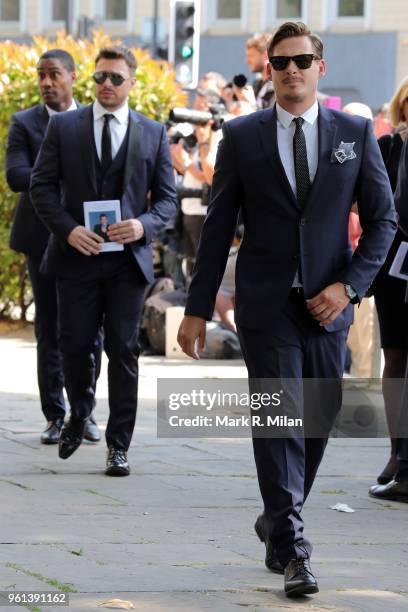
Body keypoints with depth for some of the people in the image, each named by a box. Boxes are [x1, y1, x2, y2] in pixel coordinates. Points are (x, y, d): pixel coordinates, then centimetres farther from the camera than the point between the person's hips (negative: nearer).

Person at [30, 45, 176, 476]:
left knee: (123, 351, -2)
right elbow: (42, 186, 2)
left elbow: (166, 198, 7)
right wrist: (68, 229, -12)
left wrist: (144, 225, -13)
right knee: (76, 346, 4)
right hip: (77, 256, 0)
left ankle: (118, 445, 4)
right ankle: (78, 415, 33)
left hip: (128, 258, 0)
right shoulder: (63, 127, 5)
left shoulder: (153, 134, 6)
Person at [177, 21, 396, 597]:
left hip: (327, 308, 2)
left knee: (319, 418, 8)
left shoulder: (355, 133, 5)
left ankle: (278, 521, 30)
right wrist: (198, 308, 1)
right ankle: (292, 550, -8)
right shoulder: (242, 137, 2)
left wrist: (349, 285, -6)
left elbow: (383, 219, 6)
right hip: (267, 306, -2)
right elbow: (218, 226, 4)